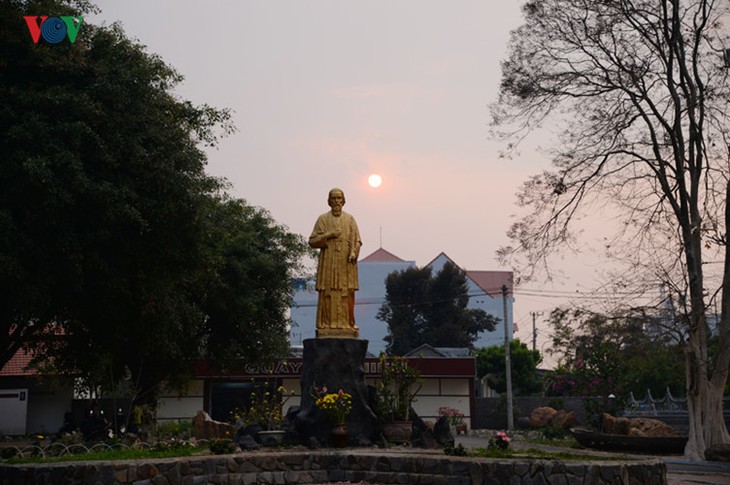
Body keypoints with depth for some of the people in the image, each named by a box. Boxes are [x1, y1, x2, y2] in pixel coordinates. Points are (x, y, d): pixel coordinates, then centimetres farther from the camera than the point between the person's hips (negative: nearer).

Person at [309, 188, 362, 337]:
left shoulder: (350, 219, 12)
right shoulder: (323, 219, 8)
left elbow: (357, 240, 7)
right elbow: (312, 241, 3)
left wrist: (353, 253, -11)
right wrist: (328, 235, -10)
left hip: (346, 263, 1)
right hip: (328, 263, -1)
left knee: (347, 293, -4)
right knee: (328, 293, -6)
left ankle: (347, 323, -1)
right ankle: (327, 324, -5)